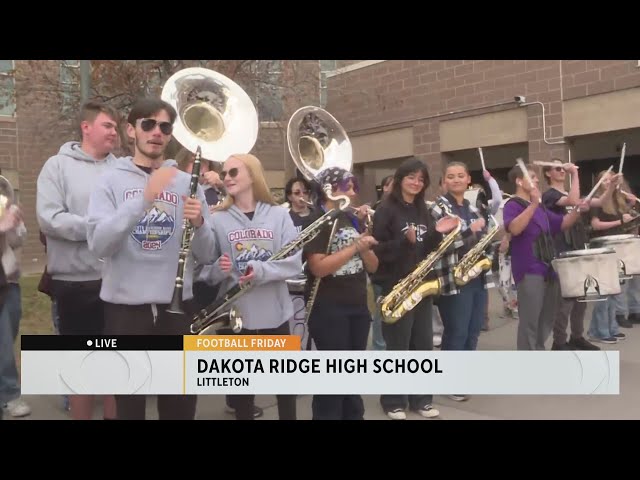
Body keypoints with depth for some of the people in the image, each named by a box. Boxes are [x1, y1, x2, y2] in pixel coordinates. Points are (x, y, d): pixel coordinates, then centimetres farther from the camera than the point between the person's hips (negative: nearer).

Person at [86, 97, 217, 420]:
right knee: (129, 404, 9)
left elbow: (206, 256, 3)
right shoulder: (111, 181, 0)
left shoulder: (188, 183, 5)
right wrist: (145, 198, -25)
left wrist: (199, 223, -18)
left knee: (181, 405, 10)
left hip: (177, 306, 2)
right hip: (125, 306, -1)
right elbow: (99, 245, -16)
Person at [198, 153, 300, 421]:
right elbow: (205, 270, -1)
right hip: (235, 316, 0)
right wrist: (218, 269, -23)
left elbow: (294, 263, -6)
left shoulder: (279, 215, 0)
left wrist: (262, 271, -22)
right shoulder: (217, 219, -1)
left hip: (275, 314, 1)